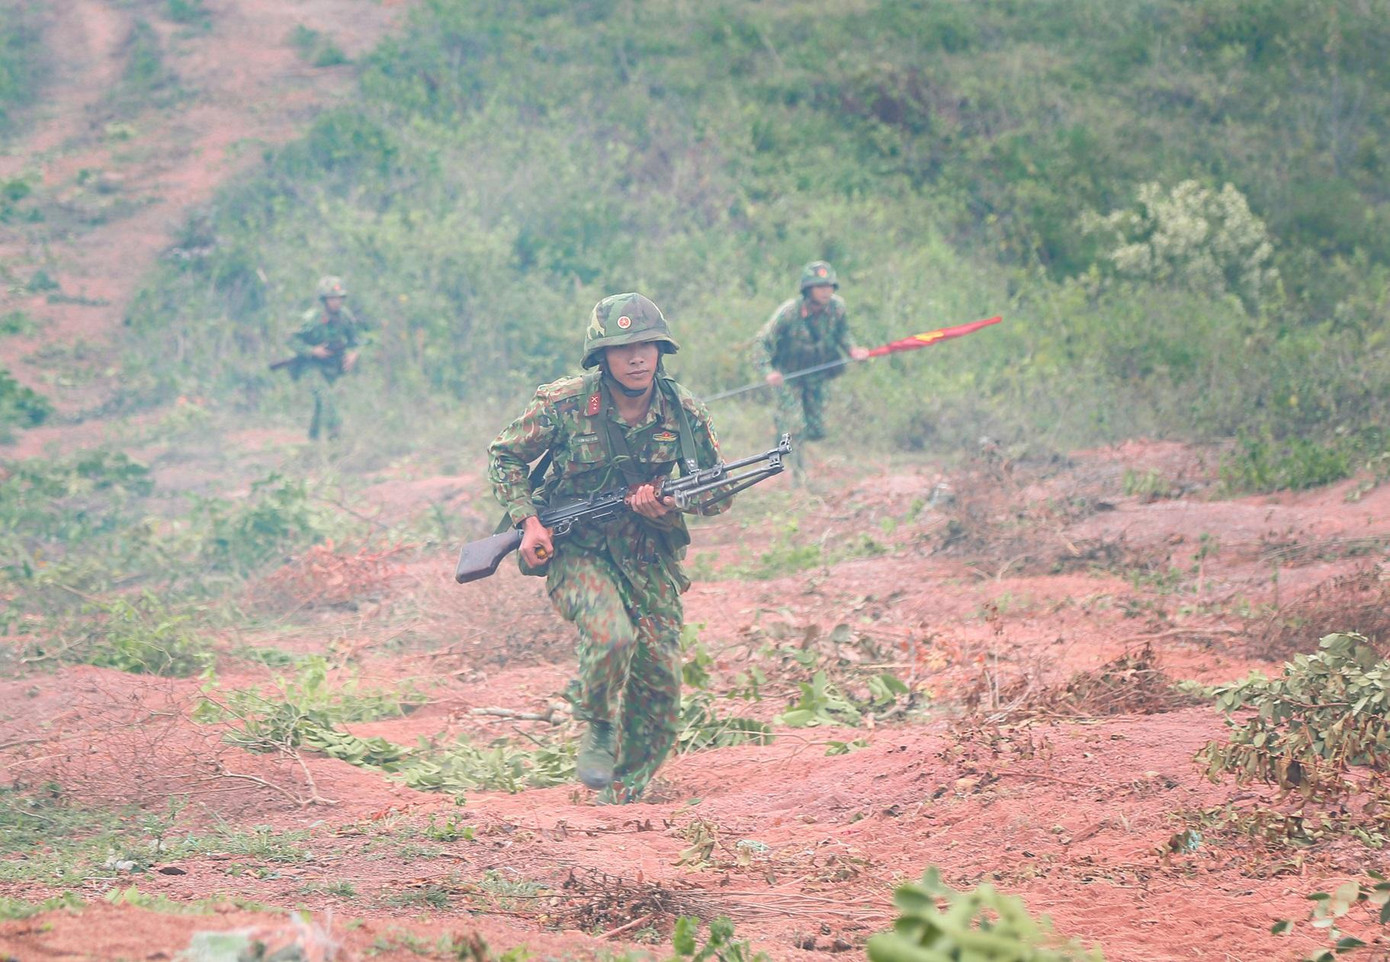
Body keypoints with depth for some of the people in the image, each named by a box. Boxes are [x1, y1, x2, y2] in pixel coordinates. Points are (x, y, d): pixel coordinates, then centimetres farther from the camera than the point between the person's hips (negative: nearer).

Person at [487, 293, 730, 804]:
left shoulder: (685, 413, -6)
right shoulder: (563, 403, -14)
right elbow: (504, 458, 0)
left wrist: (667, 502, -15)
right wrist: (528, 522, -12)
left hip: (649, 558, 3)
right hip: (577, 551, -3)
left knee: (660, 683, -2)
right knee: (611, 635, -31)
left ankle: (621, 797, 18)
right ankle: (598, 728, -1)